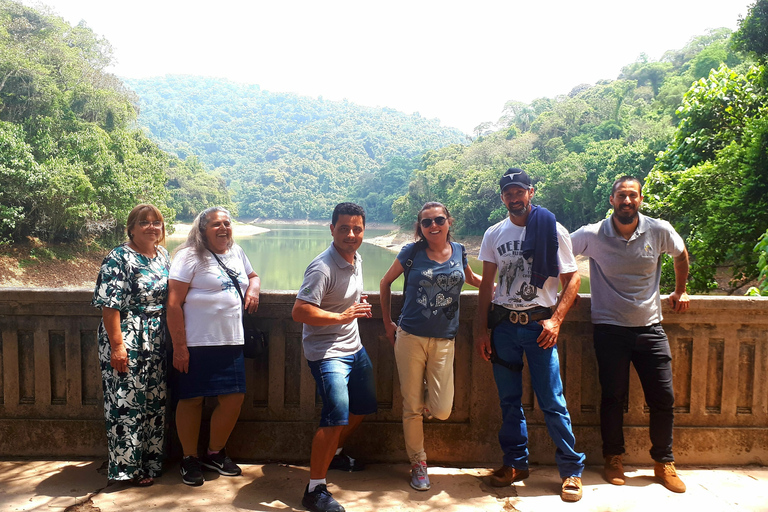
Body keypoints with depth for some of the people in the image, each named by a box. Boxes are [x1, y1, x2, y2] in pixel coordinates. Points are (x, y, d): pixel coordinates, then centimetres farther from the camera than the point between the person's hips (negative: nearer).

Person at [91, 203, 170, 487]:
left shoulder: (163, 256, 11)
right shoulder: (119, 258, -10)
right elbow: (109, 304, -15)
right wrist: (117, 345, -19)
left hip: (157, 341, 7)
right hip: (127, 340, -7)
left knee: (155, 400, 13)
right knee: (126, 401, 0)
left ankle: (151, 458, 26)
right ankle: (128, 466, 13)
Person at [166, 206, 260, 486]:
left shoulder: (236, 252, 12)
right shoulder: (190, 256, -8)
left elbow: (253, 275, 31)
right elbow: (174, 303, -12)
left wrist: (253, 288, 6)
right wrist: (179, 346, -15)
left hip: (231, 343, 6)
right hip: (197, 345, -6)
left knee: (234, 398, 8)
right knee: (192, 399, 5)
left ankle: (215, 453, 29)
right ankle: (190, 458, 24)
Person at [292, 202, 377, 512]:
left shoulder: (356, 260, 6)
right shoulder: (322, 268, -23)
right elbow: (299, 312, -29)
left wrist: (357, 304, 8)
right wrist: (342, 316, -30)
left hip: (354, 348, 10)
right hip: (327, 353, -9)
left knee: (364, 407, 21)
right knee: (336, 417, -19)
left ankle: (333, 453, 44)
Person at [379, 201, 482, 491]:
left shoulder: (458, 251, 5)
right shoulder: (412, 252, -3)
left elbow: (471, 279, 26)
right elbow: (386, 282, 10)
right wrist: (387, 323, 9)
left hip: (444, 340, 2)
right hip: (410, 337, -2)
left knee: (441, 411, -3)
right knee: (412, 408, 6)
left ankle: (423, 402, 32)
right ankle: (418, 463, 26)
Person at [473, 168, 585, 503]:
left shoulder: (553, 230, -2)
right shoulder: (494, 234, 7)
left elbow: (572, 279, -1)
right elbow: (486, 284, 10)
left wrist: (555, 320, -12)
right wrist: (481, 329, 5)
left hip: (539, 324, -3)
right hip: (503, 324, 3)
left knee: (552, 400, -3)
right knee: (509, 399, 10)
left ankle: (572, 469, 12)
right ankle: (515, 463, 25)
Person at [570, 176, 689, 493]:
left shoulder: (660, 231, -3)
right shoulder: (592, 236, -8)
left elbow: (681, 254, 19)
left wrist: (680, 291, 20)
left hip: (650, 327, 2)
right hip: (609, 329, -2)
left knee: (663, 398, 3)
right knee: (613, 397, 4)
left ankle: (664, 463, 22)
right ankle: (614, 459, 22)